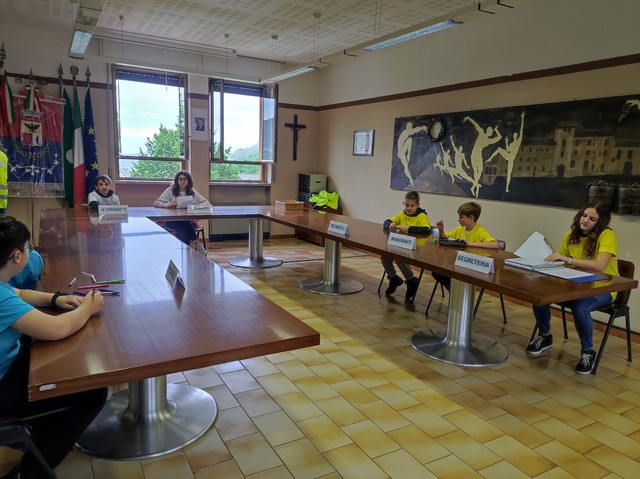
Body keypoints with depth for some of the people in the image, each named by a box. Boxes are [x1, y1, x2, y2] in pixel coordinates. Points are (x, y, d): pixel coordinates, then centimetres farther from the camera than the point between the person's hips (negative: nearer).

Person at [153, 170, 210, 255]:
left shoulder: (192, 191, 10)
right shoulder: (171, 190, 3)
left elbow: (207, 202, 6)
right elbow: (155, 203, -4)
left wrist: (198, 206, -17)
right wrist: (168, 205, -24)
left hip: (189, 220, 1)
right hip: (172, 221, -1)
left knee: (184, 231, -33)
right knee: (185, 226, -33)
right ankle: (196, 244, -19)